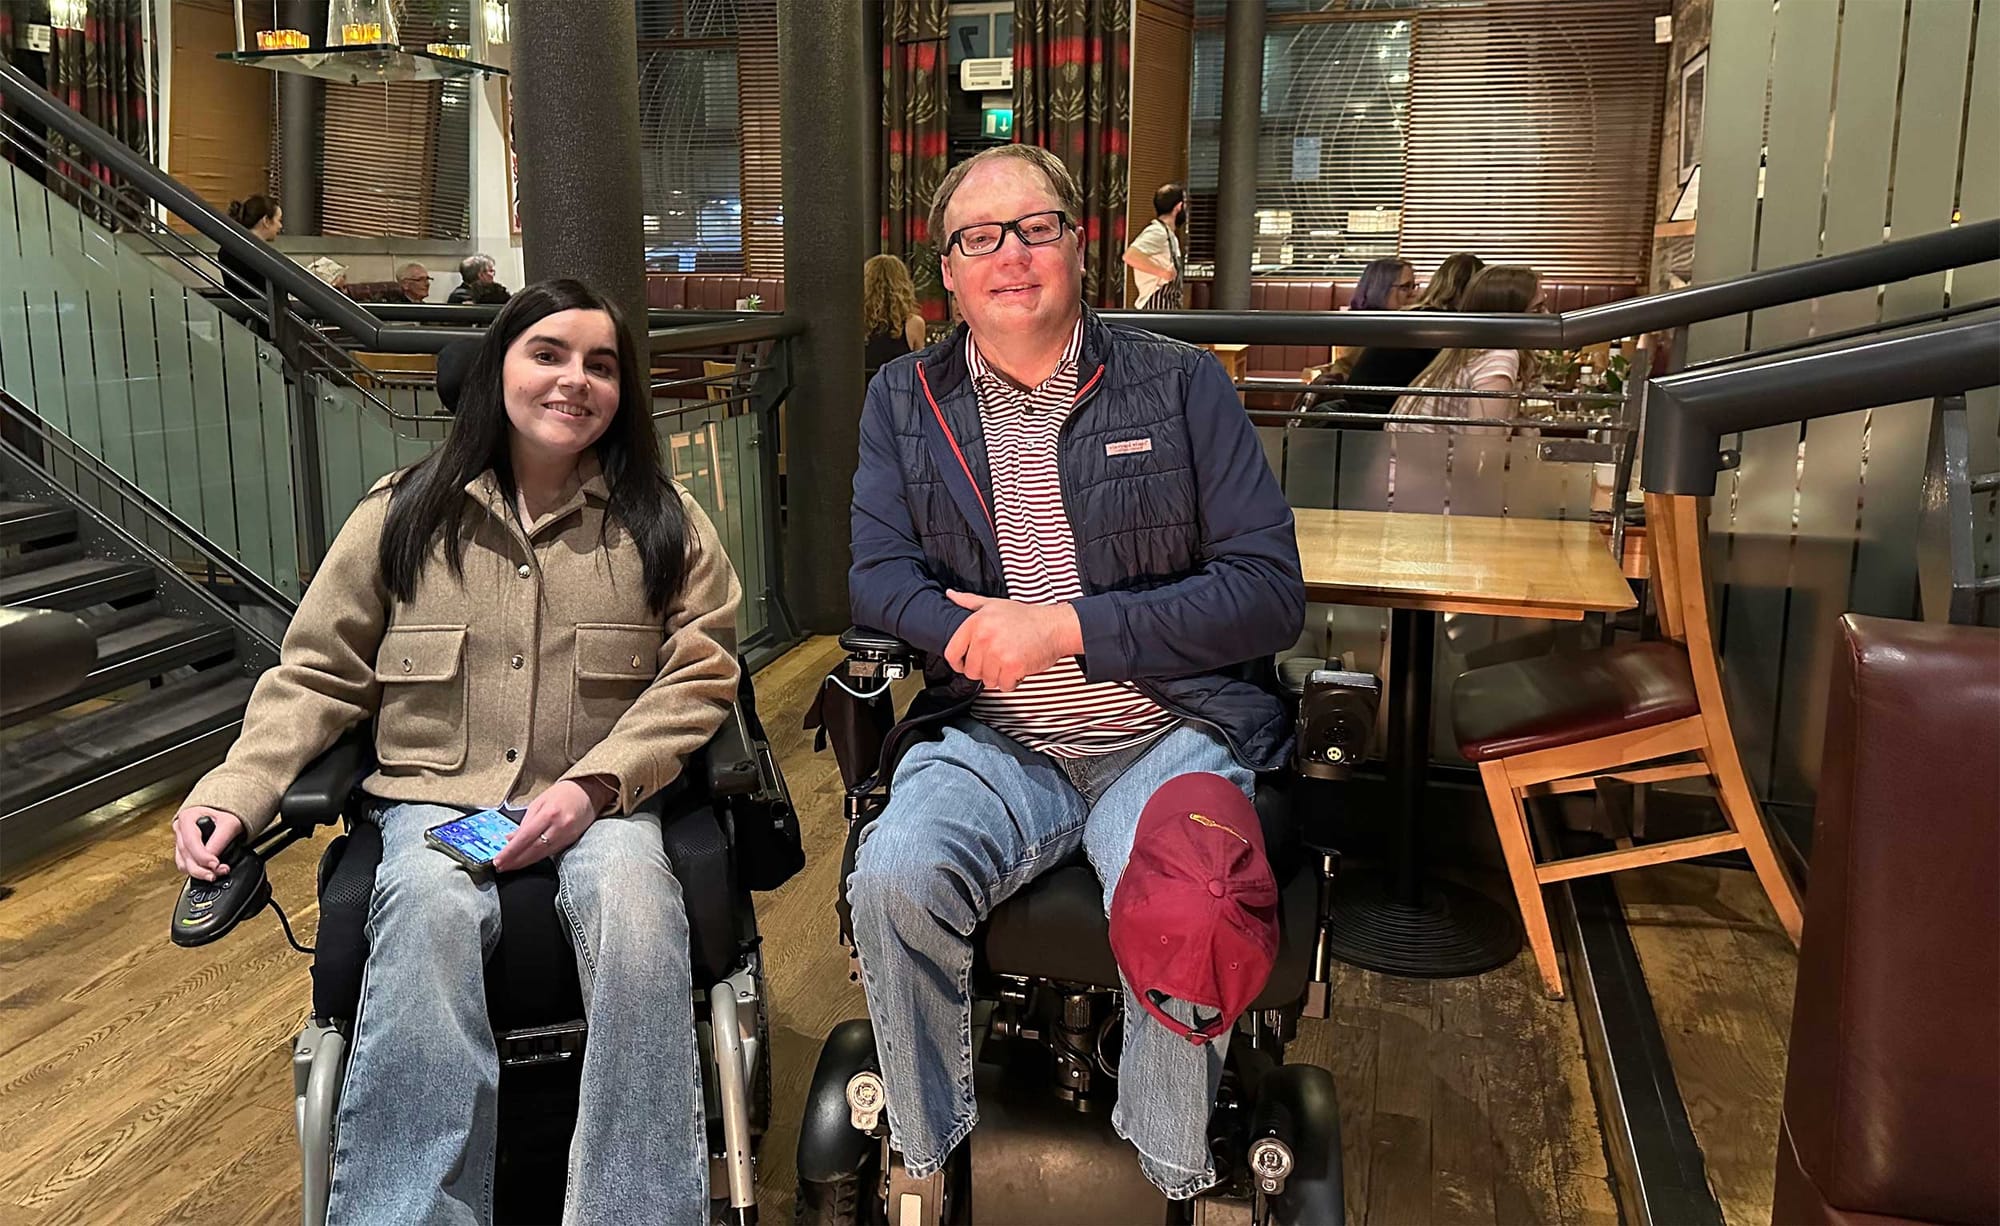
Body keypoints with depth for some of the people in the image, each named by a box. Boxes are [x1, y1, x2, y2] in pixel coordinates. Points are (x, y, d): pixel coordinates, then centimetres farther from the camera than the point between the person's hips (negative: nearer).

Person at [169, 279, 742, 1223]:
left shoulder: (664, 521, 9)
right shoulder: (405, 512, 11)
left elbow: (699, 677, 2)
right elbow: (316, 676, 12)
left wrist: (593, 784, -13)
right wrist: (233, 793, -4)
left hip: (603, 803, 0)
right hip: (435, 798, 1)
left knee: (634, 904, -34)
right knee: (428, 913, -34)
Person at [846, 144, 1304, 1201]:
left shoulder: (1181, 382, 4)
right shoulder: (905, 398, 11)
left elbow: (1270, 592, -3)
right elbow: (879, 576, 5)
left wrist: (1067, 626, -13)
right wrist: (980, 634, -17)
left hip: (1172, 732, -1)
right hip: (992, 740, 2)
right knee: (893, 877, -27)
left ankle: (1172, 1180, 1)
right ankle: (930, 1165, -1)